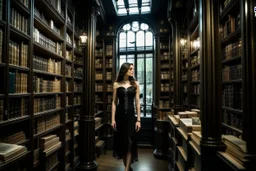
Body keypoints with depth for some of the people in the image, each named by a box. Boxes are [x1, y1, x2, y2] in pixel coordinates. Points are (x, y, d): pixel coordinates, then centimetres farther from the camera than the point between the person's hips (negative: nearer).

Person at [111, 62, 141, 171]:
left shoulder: (135, 84, 3)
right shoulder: (116, 84, 2)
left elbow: (137, 103, 1)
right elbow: (114, 103, 3)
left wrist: (138, 119, -3)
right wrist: (113, 119, -2)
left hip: (131, 115, 0)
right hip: (120, 115, 1)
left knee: (130, 143, -2)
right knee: (121, 142, 9)